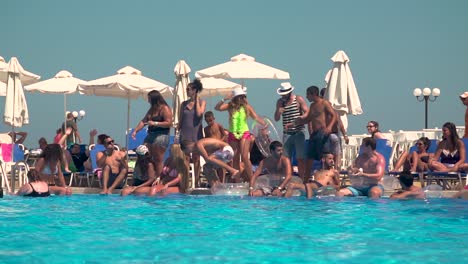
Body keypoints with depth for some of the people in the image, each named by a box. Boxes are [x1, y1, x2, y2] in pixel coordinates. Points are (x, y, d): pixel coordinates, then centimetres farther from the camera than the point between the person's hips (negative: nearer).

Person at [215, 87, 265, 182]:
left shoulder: (247, 107, -1)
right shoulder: (230, 106, 1)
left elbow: (256, 117, -7)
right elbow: (217, 107, -8)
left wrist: (264, 124, -23)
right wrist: (224, 99, -20)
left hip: (244, 134, -2)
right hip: (233, 135, 2)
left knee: (244, 157, -15)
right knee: (235, 159, 7)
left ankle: (251, 180, -12)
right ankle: (237, 181, 13)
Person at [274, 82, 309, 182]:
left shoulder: (299, 100, -1)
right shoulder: (280, 102, 10)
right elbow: (276, 119, 12)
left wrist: (311, 131, -9)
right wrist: (278, 112, -11)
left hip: (299, 133, -4)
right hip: (287, 134, 4)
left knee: (300, 158, -6)